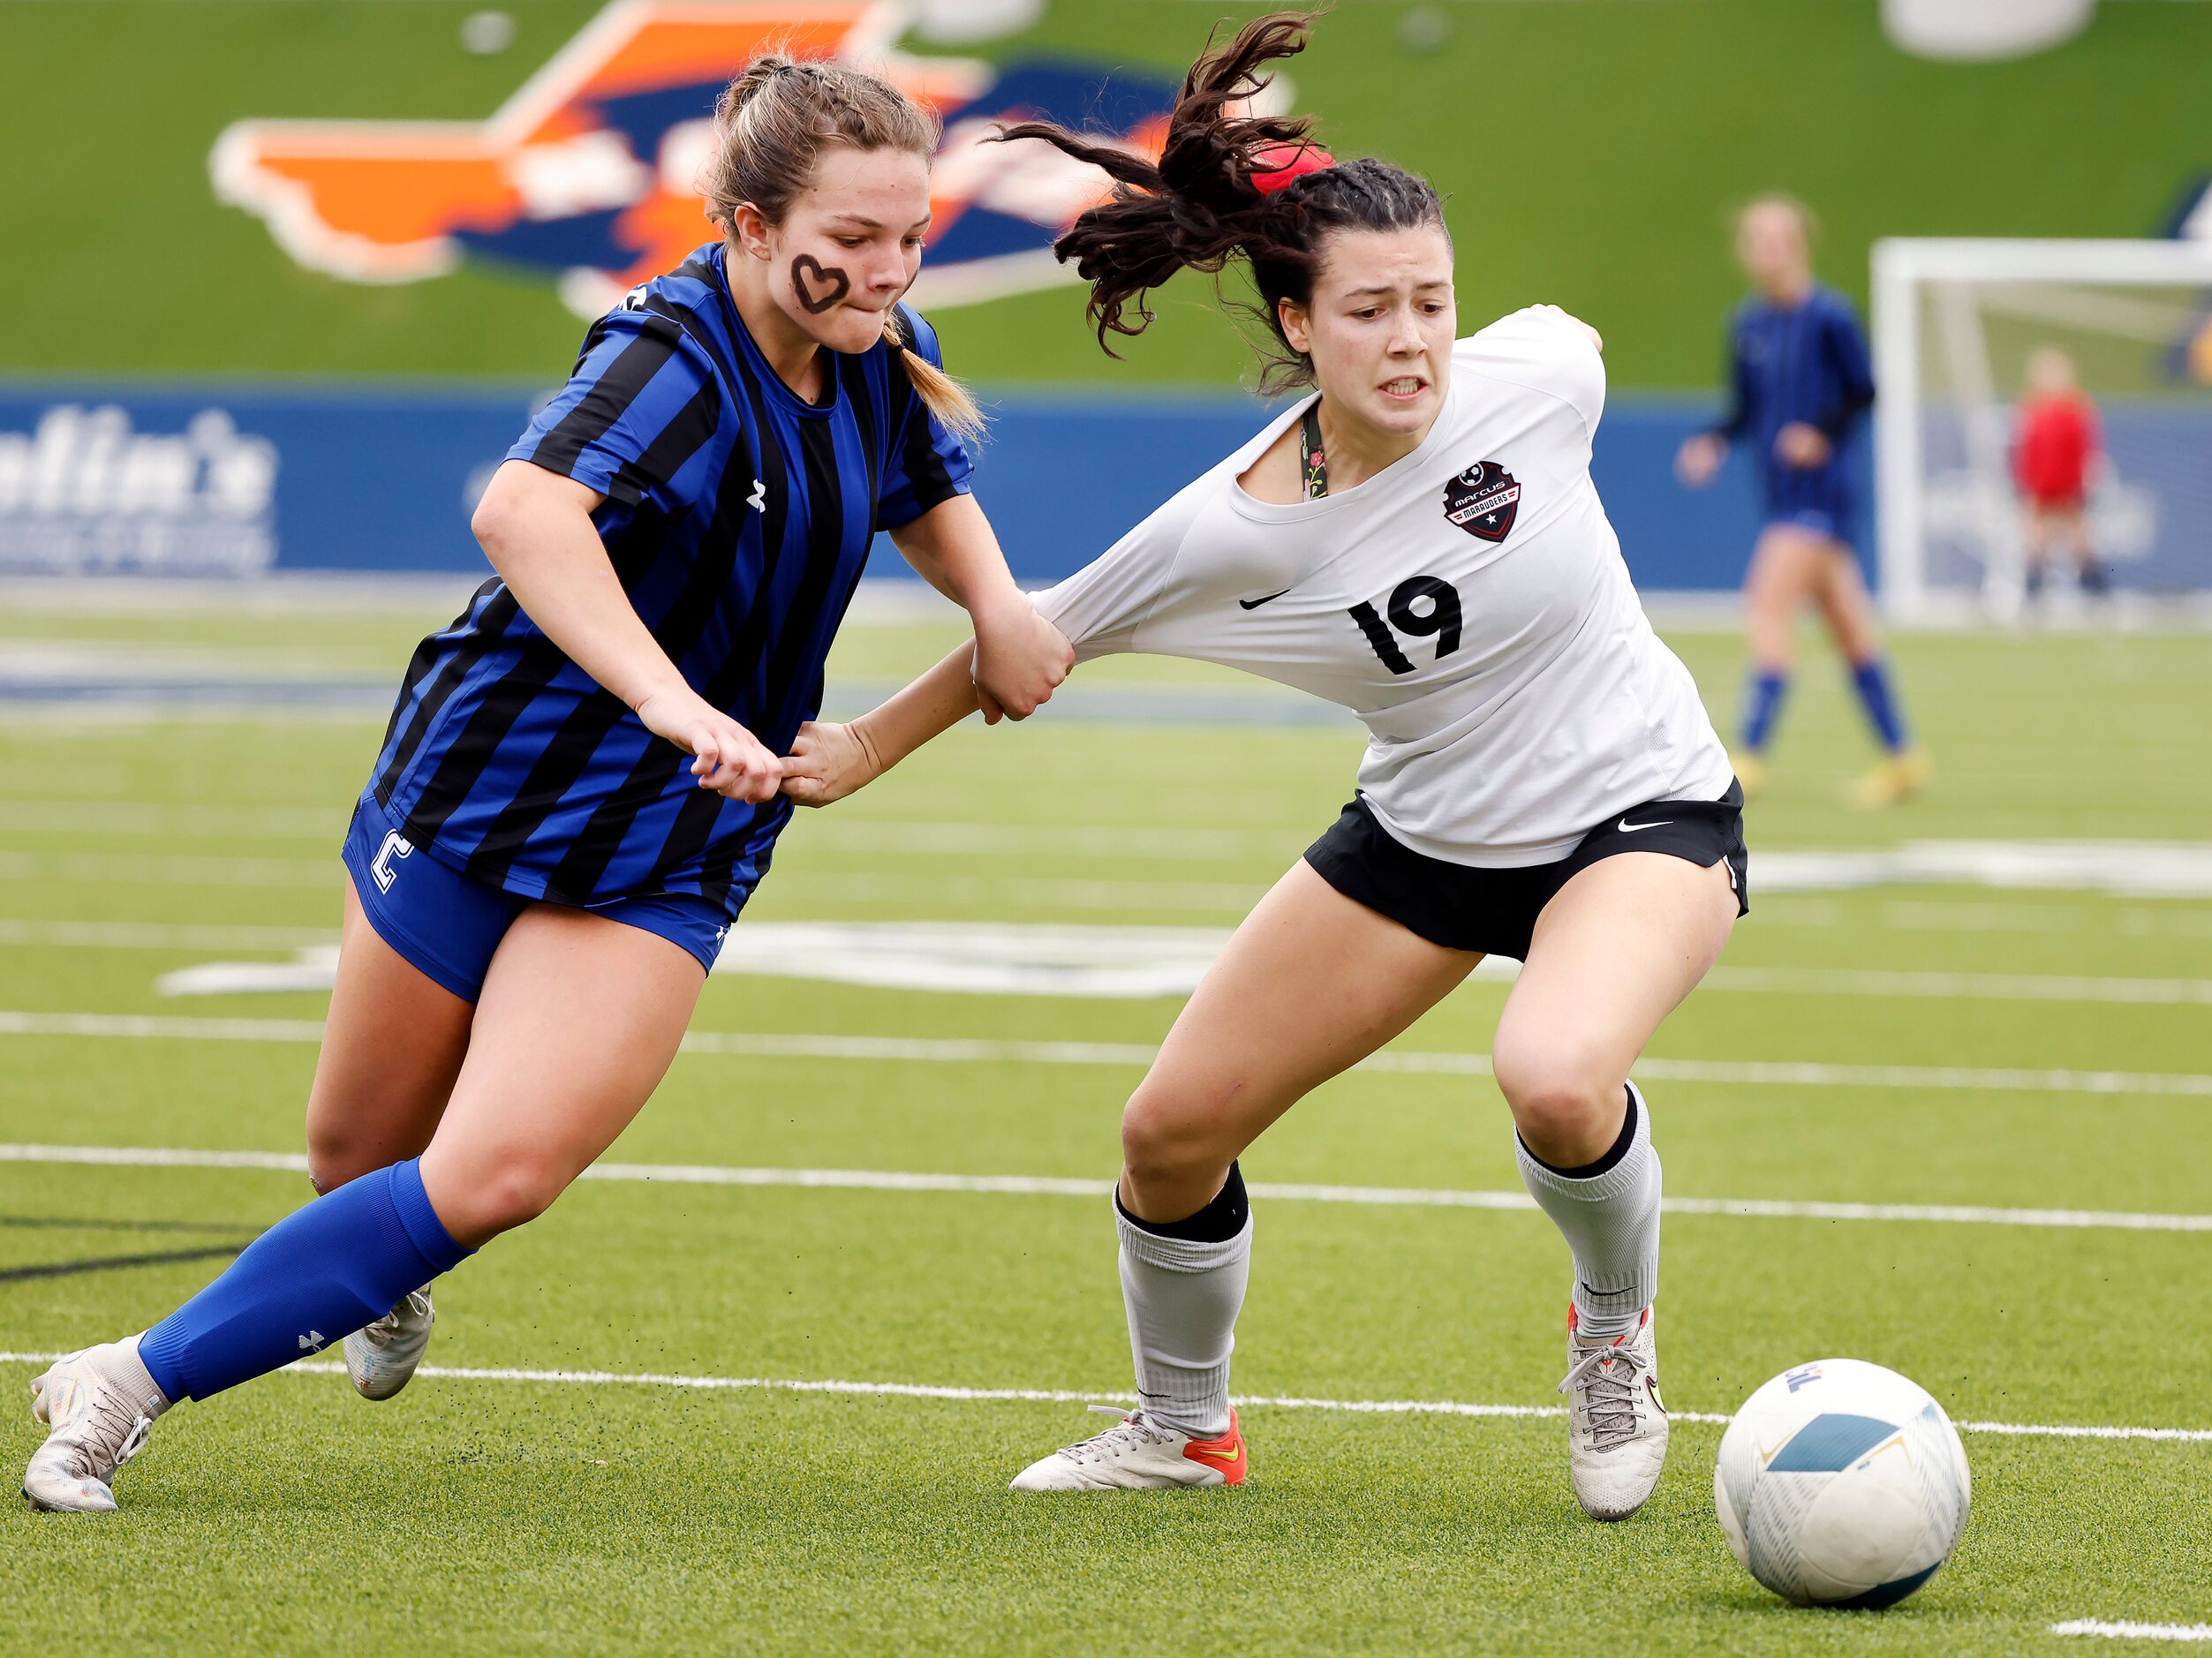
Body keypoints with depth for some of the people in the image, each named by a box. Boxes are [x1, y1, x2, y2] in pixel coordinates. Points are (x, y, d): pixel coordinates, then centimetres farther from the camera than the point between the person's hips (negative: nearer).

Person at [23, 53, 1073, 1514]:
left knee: (491, 1179, -15)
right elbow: (522, 511, -43)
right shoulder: (675, 354, -23)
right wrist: (669, 700, -56)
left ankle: (140, 1379, 2)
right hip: (483, 784, -4)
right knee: (358, 1156, 12)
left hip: (665, 866, 4)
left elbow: (932, 495, 23)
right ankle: (388, 1276, 48)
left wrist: (997, 606, 1)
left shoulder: (884, 357, -1)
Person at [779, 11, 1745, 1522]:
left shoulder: (1538, 377, -23)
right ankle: (1185, 1430, 31)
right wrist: (865, 750, 1)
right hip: (1425, 836, 3)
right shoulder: (1239, 528, -21)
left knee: (1556, 1083, -34)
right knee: (1173, 1129, 2)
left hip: (1646, 813, -3)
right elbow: (1046, 635, -5)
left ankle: (1616, 1325, 0)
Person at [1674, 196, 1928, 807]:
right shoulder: (1748, 325, 10)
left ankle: (1751, 753, -17)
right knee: (1845, 622, 12)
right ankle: (1901, 756, 20)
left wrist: (1821, 432, -20)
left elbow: (1862, 391, -5)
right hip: (1782, 491, 7)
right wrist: (1713, 443, -2)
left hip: (1823, 486, -7)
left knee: (1770, 600, -17)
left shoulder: (1828, 316, -9)